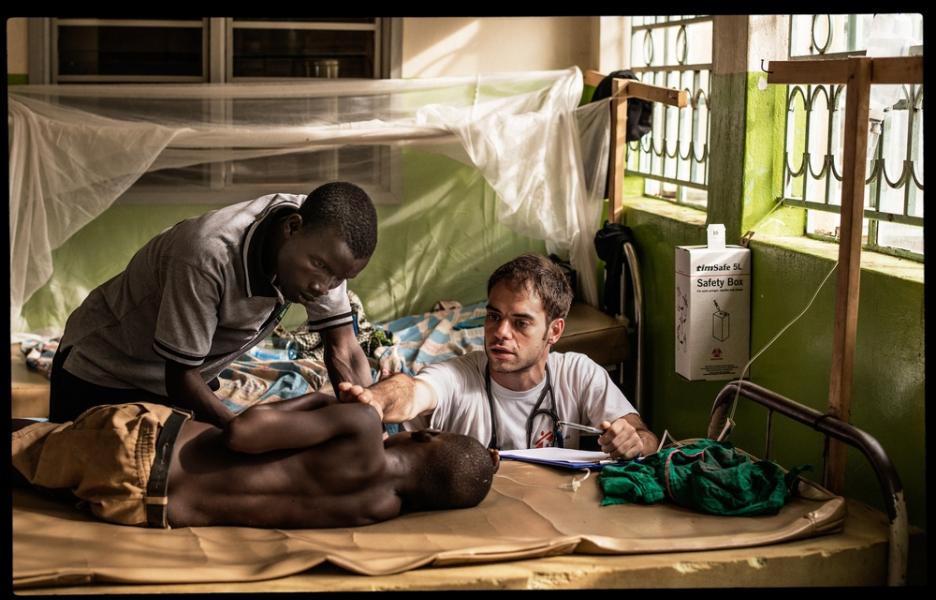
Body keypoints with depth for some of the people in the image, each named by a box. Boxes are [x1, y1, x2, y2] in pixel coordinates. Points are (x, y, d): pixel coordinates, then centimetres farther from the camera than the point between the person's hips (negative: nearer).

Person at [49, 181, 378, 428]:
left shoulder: (322, 242, -20)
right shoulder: (210, 254, -39)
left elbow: (344, 352, -17)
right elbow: (181, 378, -30)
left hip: (185, 376, 6)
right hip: (101, 374, -5)